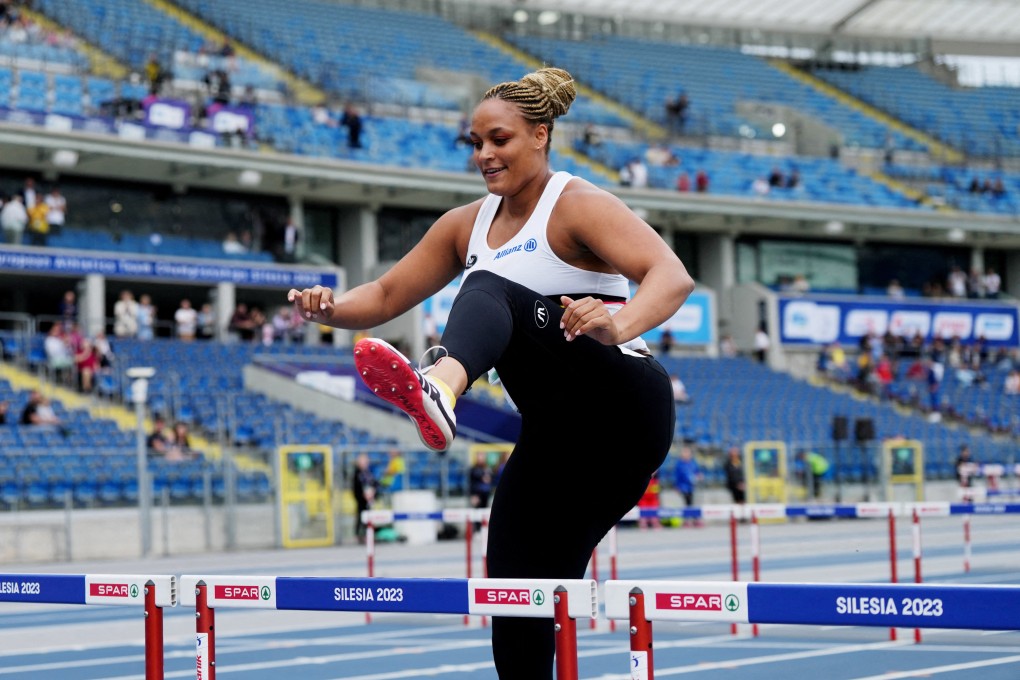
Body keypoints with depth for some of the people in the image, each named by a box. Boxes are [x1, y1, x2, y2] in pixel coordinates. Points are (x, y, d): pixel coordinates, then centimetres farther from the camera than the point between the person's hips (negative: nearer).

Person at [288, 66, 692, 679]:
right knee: (518, 629, 1)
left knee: (488, 289, -30)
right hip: (557, 438, 8)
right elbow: (386, 296, 18)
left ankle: (440, 391, -64)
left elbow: (673, 277, -20)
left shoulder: (578, 205, -5)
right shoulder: (468, 225, 16)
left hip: (625, 409, -8)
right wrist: (330, 309, -5)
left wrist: (618, 325, -41)